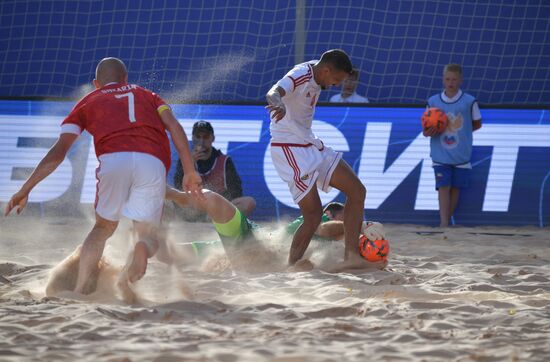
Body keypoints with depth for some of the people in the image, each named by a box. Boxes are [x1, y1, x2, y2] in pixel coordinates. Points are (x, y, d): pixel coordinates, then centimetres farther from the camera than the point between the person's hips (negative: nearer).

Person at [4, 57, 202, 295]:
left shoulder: (88, 102, 29)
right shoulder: (147, 96, 35)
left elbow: (59, 150, 18)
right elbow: (174, 127, 14)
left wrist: (25, 189, 17)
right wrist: (190, 171, 9)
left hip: (113, 160, 0)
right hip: (153, 162, 0)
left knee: (102, 229, 22)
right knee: (148, 235, 10)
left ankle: (80, 290, 3)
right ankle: (142, 247, -28)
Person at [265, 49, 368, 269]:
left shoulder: (316, 79, 9)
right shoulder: (300, 76, -18)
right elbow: (274, 92, -39)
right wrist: (278, 103, -62)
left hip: (310, 145, 10)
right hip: (290, 150, -10)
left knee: (357, 190, 4)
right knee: (313, 215, -13)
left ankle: (351, 255, 4)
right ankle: (291, 267, 0)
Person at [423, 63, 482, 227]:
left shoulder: (469, 102, -3)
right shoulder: (433, 101, 1)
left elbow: (477, 124, 9)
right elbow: (427, 128, 9)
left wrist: (462, 131, -2)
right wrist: (428, 132, -13)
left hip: (461, 155, 0)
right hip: (441, 155, 0)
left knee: (455, 188, 7)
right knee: (443, 187, -9)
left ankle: (447, 220, 19)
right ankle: (444, 223, -13)